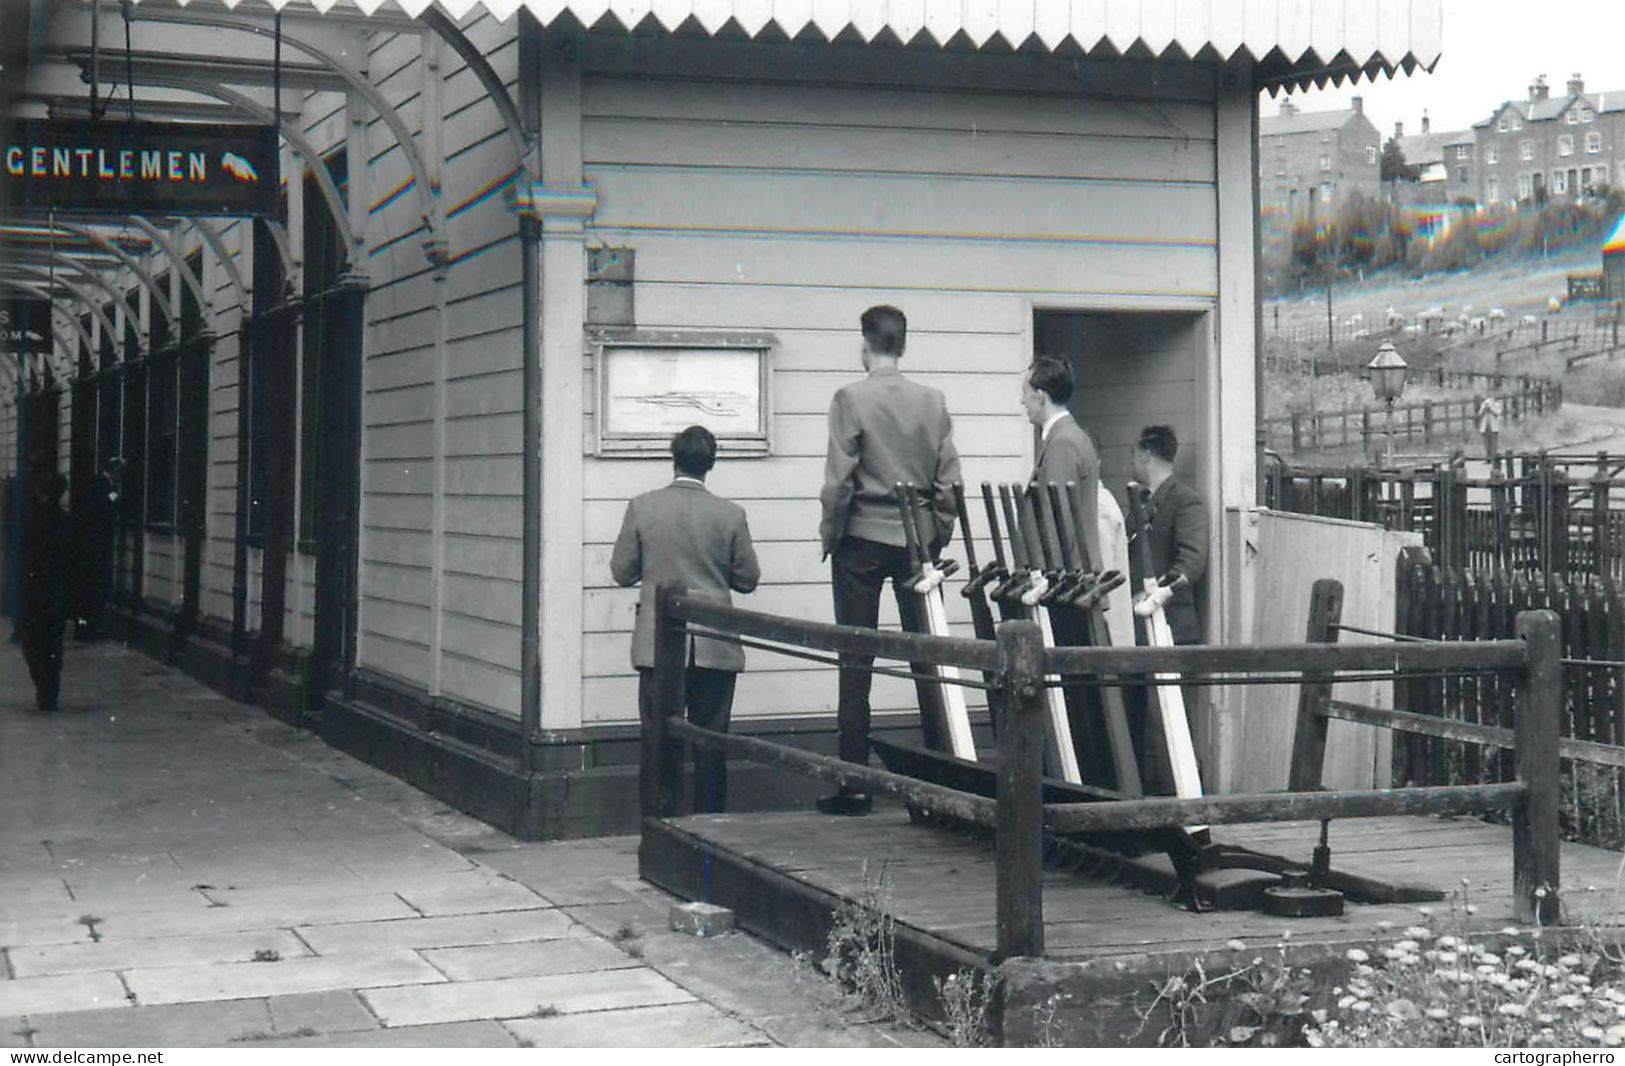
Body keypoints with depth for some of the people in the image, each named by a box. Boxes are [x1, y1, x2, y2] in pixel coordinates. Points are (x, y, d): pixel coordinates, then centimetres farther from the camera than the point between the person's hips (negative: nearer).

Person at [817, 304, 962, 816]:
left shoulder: (850, 399, -8)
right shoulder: (933, 401, 4)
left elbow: (839, 480, -10)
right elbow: (949, 480, 5)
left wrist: (830, 537, 1)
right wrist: (937, 538, 13)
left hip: (862, 539, -3)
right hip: (918, 540, 3)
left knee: (856, 664, 1)